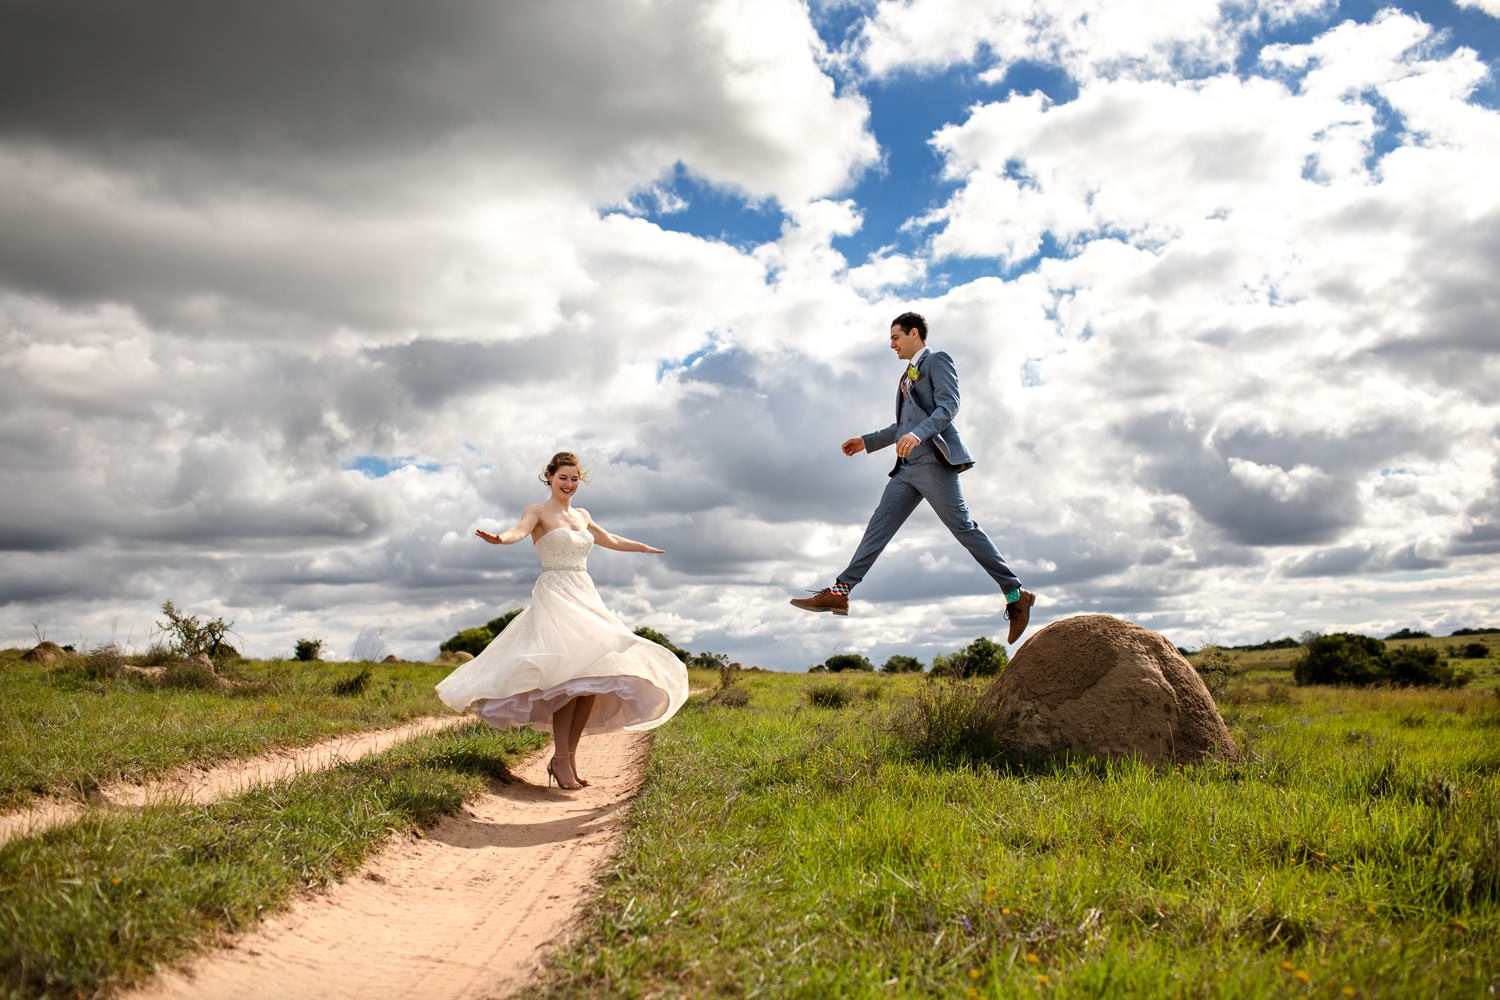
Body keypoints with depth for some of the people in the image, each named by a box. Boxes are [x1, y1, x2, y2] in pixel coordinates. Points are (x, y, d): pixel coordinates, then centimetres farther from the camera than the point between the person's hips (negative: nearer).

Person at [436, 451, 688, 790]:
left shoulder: (581, 516, 20)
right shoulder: (538, 511, 1)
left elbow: (611, 541, 36)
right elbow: (520, 529, -21)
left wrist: (648, 548, 48)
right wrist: (500, 538, -44)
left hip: (585, 597, 7)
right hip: (554, 596, -7)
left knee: (596, 674, -6)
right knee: (571, 672, -22)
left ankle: (570, 755, 1)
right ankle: (561, 759, -18)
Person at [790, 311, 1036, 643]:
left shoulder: (937, 361, 1)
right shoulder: (908, 374, 27)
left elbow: (948, 405, -14)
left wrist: (919, 434, -30)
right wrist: (866, 442, 25)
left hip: (933, 460, -8)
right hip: (908, 466, 8)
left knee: (963, 527, -8)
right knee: (879, 525, 0)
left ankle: (1015, 594, -1)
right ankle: (840, 591, -5)